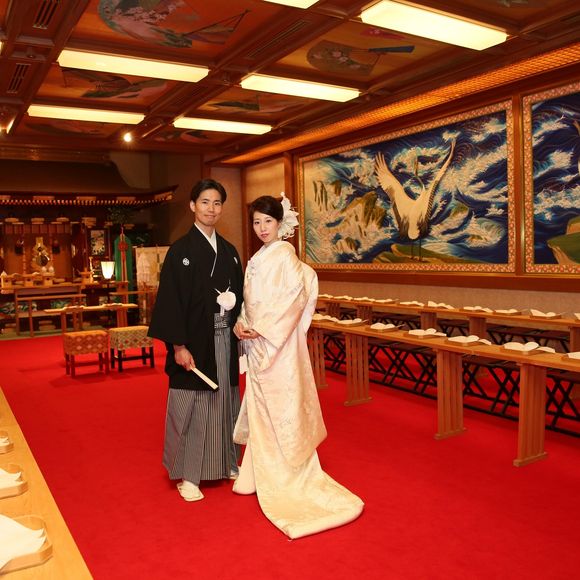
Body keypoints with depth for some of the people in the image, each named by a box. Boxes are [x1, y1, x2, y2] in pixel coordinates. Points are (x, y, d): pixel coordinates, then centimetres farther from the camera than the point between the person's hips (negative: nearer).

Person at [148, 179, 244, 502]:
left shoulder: (229, 251, 10)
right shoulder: (181, 250, -7)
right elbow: (171, 300, -12)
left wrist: (232, 304, -8)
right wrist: (178, 345, -17)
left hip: (225, 339, 5)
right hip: (195, 339, -5)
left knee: (225, 399, 14)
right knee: (192, 404, 3)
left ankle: (227, 462, 30)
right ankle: (187, 475, 16)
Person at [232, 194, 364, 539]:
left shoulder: (283, 254, -10)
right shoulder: (258, 258, 15)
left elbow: (294, 296, -19)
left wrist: (263, 329, -20)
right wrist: (241, 324, 0)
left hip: (278, 345, -8)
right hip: (257, 344, 8)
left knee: (281, 410, 0)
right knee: (260, 410, 14)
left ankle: (285, 477, 14)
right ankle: (262, 474, 26)